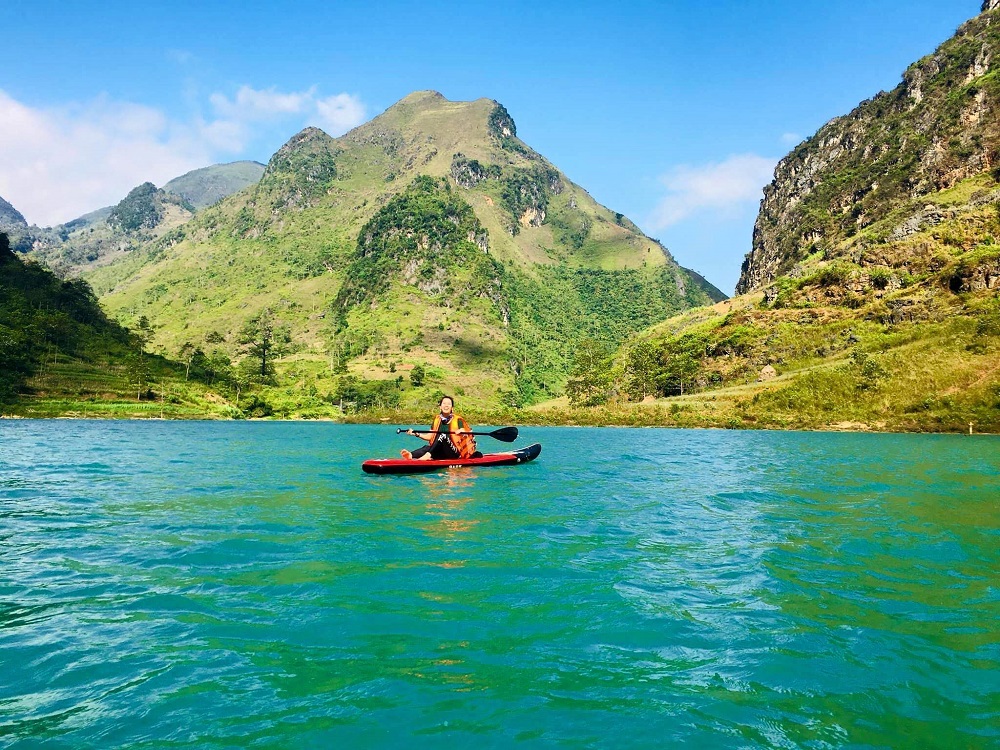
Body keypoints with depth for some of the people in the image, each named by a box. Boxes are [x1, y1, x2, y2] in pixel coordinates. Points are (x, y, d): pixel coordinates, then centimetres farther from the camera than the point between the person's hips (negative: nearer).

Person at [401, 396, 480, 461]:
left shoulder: (457, 420, -1)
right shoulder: (437, 419, 12)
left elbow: (465, 435, -10)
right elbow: (430, 436, 11)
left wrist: (461, 431, -32)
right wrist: (417, 434, -3)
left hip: (455, 453, -4)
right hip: (440, 453, 4)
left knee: (443, 436, -29)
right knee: (427, 447, -24)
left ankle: (428, 455, -48)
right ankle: (411, 455, -54)